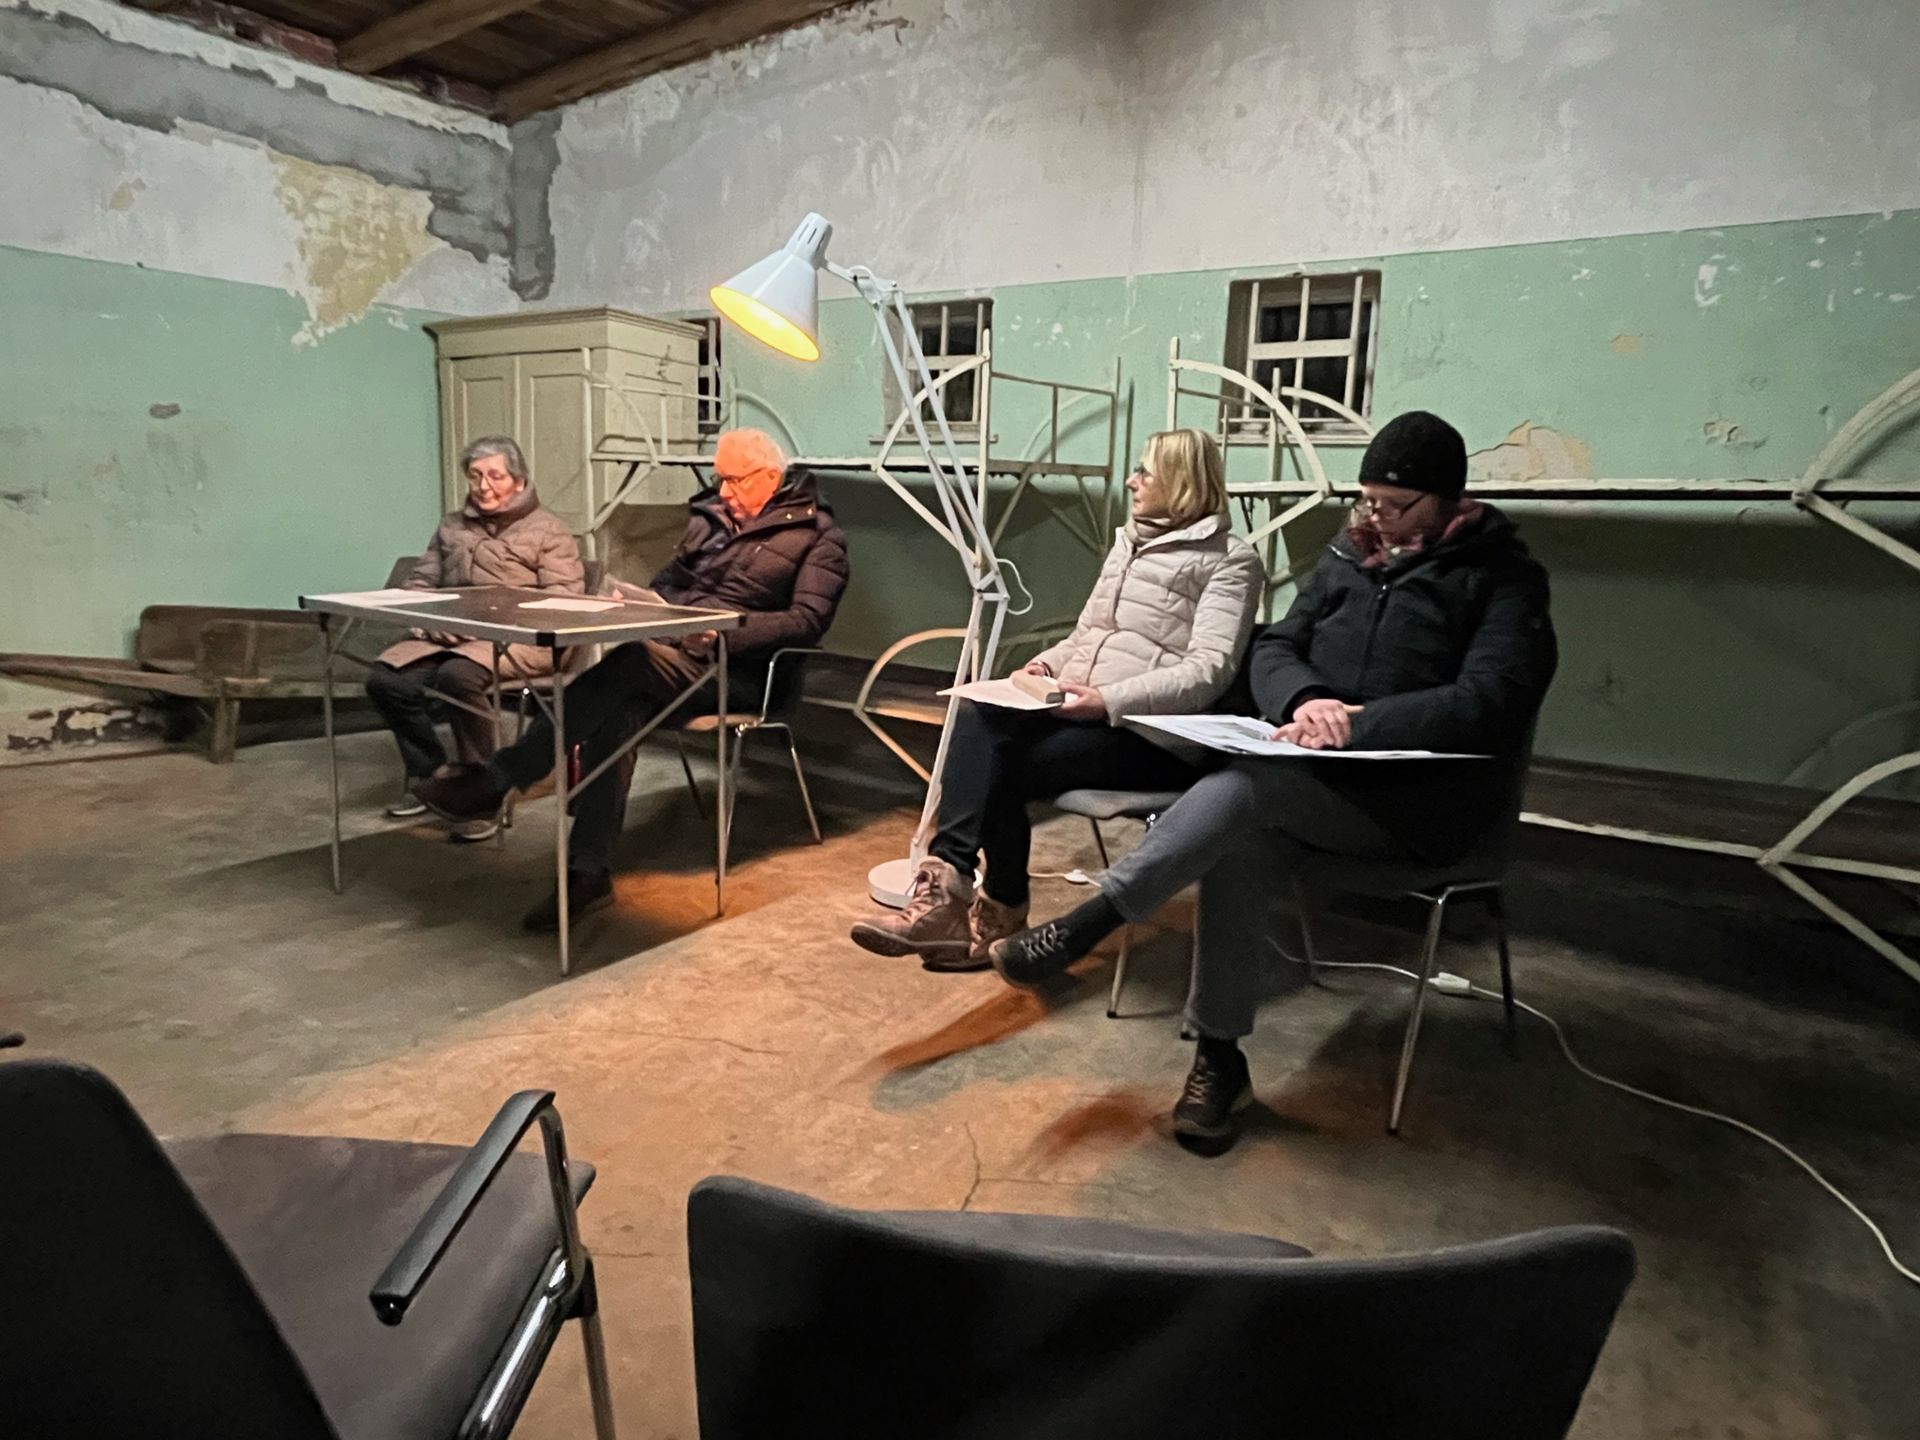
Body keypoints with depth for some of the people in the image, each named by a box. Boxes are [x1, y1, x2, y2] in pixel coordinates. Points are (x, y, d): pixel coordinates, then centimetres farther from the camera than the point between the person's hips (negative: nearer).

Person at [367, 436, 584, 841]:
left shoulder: (547, 528, 6)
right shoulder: (452, 527, 25)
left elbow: (566, 595, -6)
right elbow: (419, 582, 26)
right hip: (449, 634, 6)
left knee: (458, 676, -36)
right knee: (385, 678, -19)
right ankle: (429, 775, 2)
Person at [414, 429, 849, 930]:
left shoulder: (817, 533, 1)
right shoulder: (710, 513, 21)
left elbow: (809, 619, -11)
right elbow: (668, 579, 28)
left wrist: (729, 630, -21)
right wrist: (646, 606, 5)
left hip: (735, 668, -6)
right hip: (668, 644, 6)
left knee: (632, 659, -33)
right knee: (619, 709, -28)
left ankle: (494, 780, -31)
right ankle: (589, 869, -30)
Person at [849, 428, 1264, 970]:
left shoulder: (1230, 561, -2)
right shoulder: (1128, 542, 23)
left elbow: (1209, 671, -14)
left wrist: (1111, 700, -25)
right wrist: (1046, 664, 4)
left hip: (1148, 730, -7)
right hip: (1076, 709, 7)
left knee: (1000, 764, -25)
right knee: (976, 715, -24)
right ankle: (948, 882, -30)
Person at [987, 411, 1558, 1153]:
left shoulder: (1504, 578, -3)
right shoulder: (1350, 555, 13)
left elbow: (1487, 703, -16)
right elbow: (1274, 649, 9)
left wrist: (1359, 725, -25)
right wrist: (1303, 701, -15)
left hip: (1424, 796, -4)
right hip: (1316, 783, 5)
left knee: (1254, 783, -33)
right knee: (1241, 842, -30)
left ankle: (1086, 923, -26)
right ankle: (1218, 1056, -18)